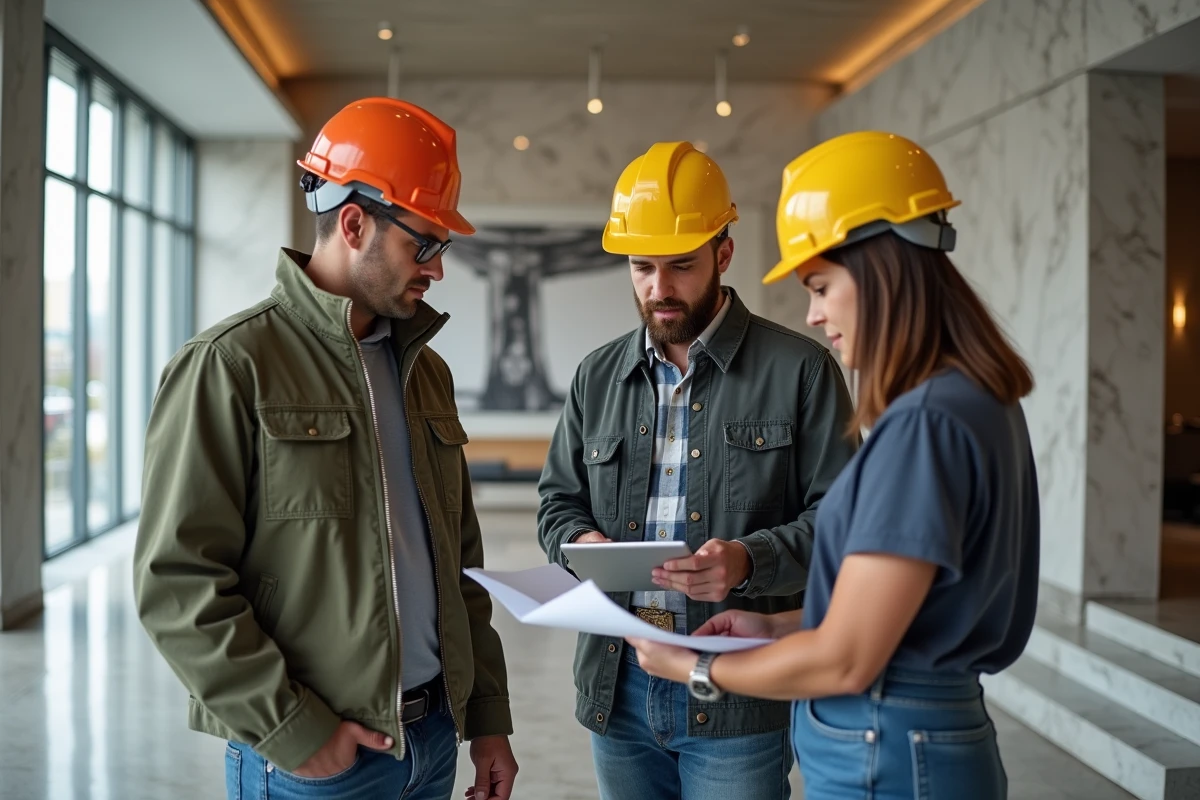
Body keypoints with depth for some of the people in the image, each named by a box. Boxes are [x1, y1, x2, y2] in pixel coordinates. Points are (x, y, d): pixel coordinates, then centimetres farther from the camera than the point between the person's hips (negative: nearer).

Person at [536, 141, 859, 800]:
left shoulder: (800, 370, -4)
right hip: (617, 689, 4)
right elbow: (558, 503, 16)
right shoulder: (597, 377, 10)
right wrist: (581, 541, -6)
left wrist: (750, 560, -23)